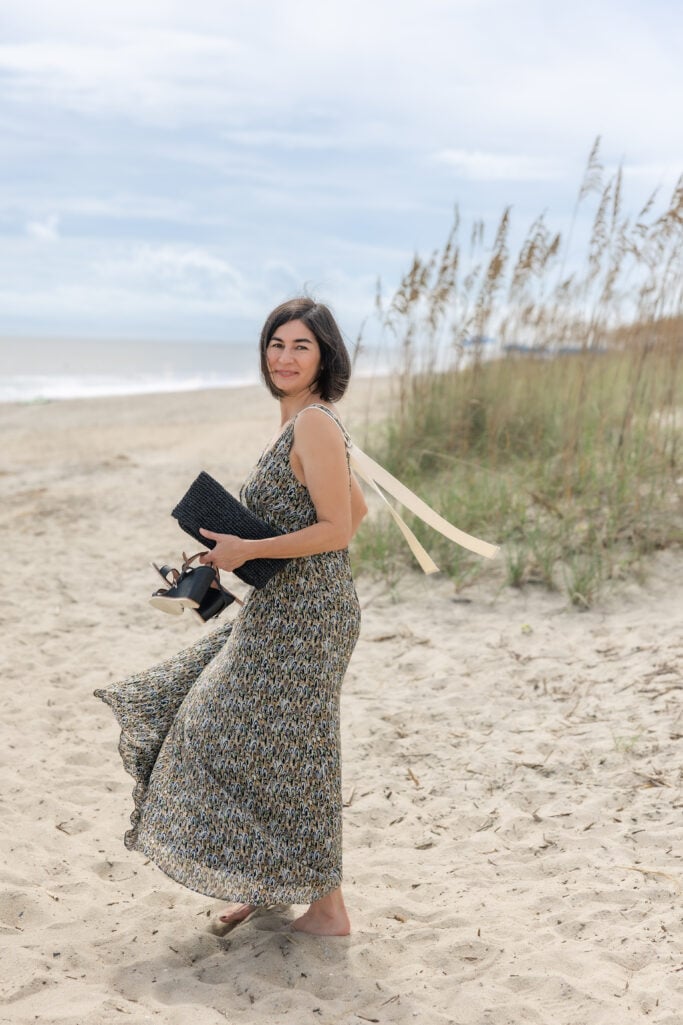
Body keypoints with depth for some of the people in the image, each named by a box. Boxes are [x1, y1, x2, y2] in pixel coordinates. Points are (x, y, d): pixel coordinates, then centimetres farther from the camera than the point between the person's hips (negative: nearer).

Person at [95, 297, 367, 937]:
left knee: (288, 752, 0)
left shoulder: (314, 423, -16)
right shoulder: (299, 424, 12)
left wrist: (247, 550, -17)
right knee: (241, 735, 17)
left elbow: (337, 528, -21)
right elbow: (358, 508, 21)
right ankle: (267, 881, 29)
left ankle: (328, 908, 14)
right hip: (278, 610, 10)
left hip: (304, 614, -10)